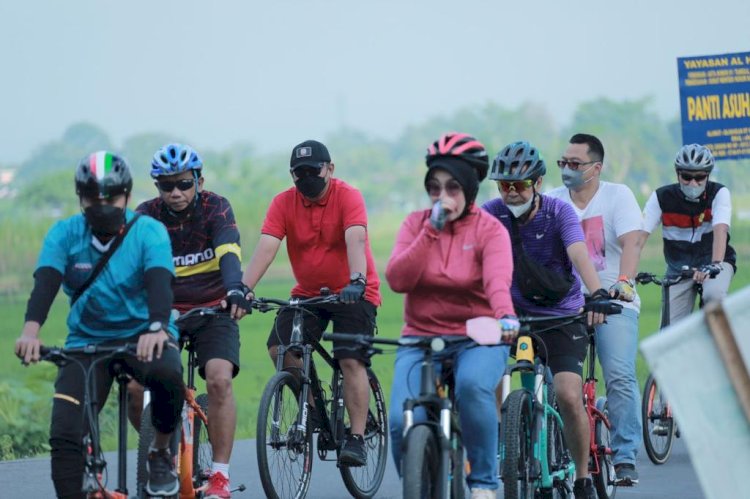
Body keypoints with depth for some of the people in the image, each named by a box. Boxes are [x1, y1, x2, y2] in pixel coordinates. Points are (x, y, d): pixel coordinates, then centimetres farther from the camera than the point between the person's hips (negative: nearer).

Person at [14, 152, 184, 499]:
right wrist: (31, 330, -41)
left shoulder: (148, 232, -9)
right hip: (86, 340, 2)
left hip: (141, 335, -2)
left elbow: (159, 283, -25)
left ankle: (161, 454, -9)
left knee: (166, 372, -36)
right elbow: (45, 283, -20)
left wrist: (156, 329, -46)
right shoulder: (64, 234, -5)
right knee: (64, 436, -16)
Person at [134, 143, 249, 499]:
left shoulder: (216, 209, -10)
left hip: (212, 310, -2)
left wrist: (235, 288, -46)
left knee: (219, 379, -23)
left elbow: (228, 253, -26)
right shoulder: (146, 216, -6)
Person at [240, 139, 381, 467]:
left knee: (352, 362, -16)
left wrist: (356, 281, -48)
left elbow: (355, 240, -31)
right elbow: (266, 247, -17)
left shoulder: (348, 197, -16)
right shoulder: (284, 203, -7)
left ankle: (357, 438, -10)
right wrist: (245, 288, -32)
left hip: (352, 293, -4)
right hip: (308, 293, 4)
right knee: (279, 347, -14)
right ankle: (313, 407, 7)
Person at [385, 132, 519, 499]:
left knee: (472, 385, -36)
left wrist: (505, 315, -45)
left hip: (477, 339, -2)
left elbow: (498, 279, -23)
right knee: (403, 422, -22)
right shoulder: (416, 224, 5)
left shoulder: (490, 230, -3)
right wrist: (432, 230, -16)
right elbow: (397, 279, -10)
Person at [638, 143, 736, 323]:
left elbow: (720, 230, -30)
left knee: (713, 294, -35)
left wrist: (715, 265, -48)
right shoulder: (662, 197, -10)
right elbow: (641, 234, -19)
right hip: (678, 266, 2)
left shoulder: (719, 194, -13)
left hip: (712, 262, -2)